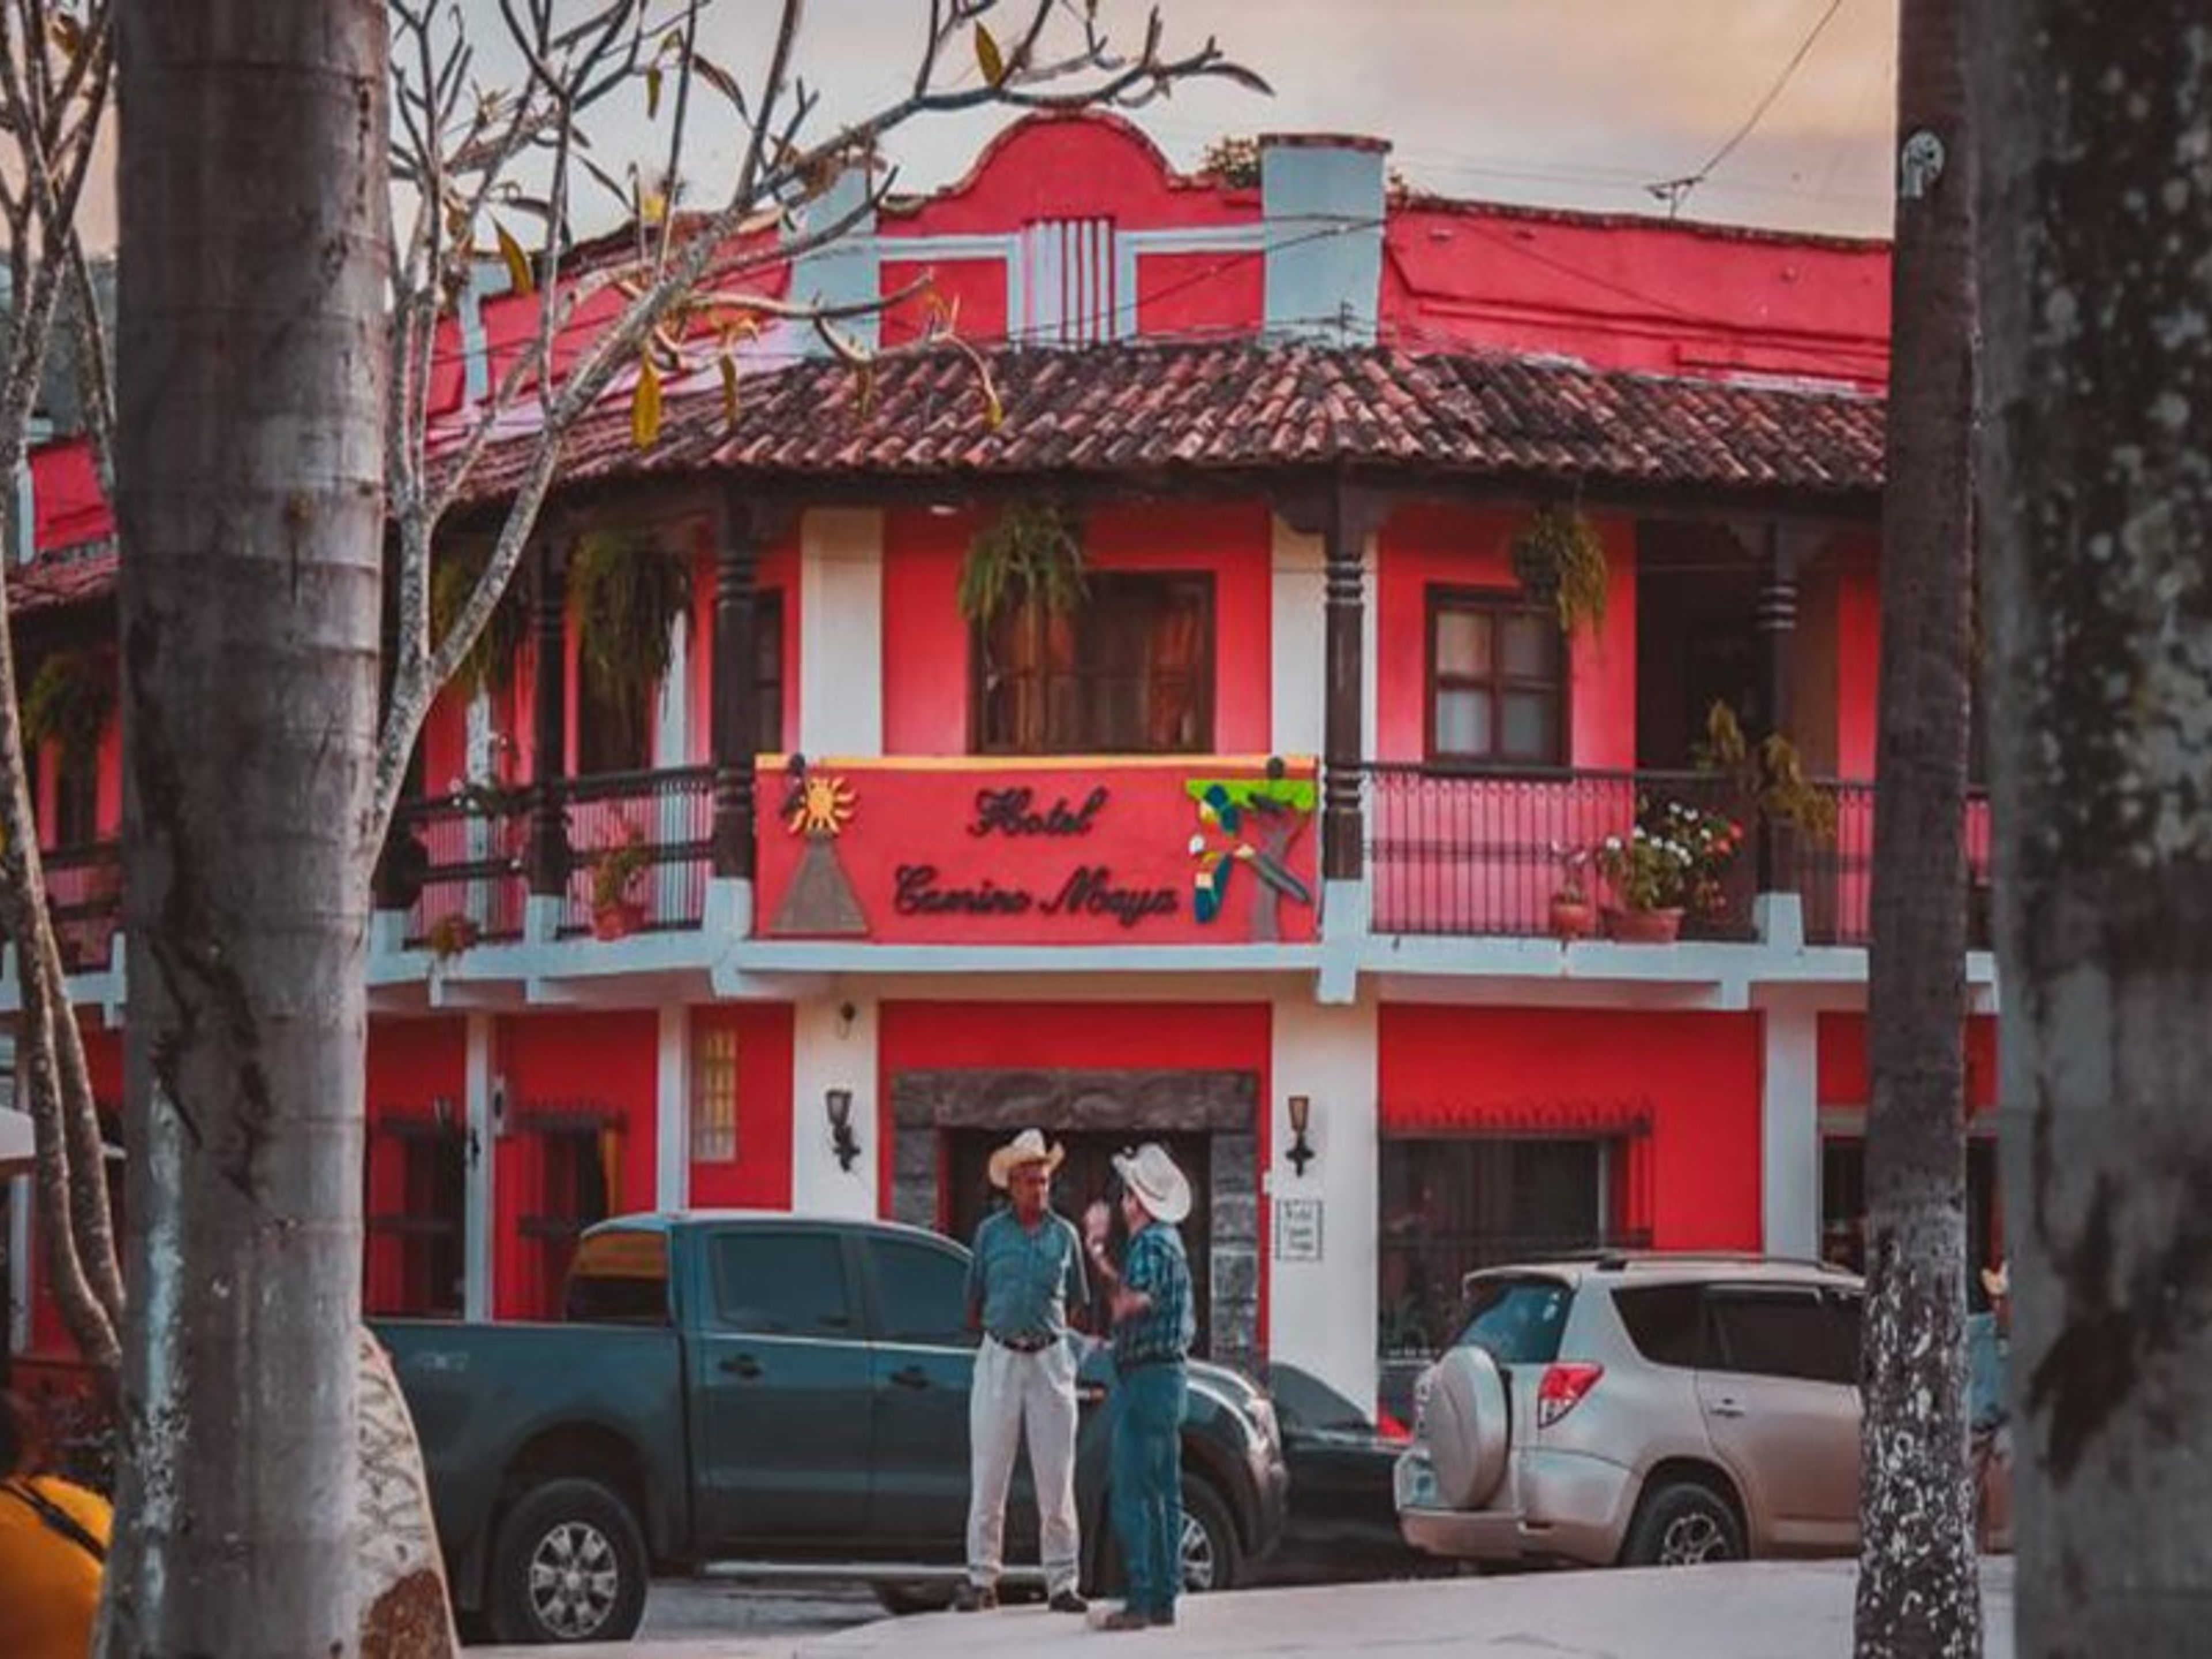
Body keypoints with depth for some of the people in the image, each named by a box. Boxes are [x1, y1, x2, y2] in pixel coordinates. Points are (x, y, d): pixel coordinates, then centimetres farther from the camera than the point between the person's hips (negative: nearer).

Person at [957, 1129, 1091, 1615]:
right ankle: (982, 1579, 4)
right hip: (999, 1358, -1)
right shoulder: (990, 1233, 4)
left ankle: (1062, 1582, 3)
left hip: (1050, 1360, 1)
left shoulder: (1064, 1236, 7)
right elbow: (974, 1301, 12)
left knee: (1056, 1478, 0)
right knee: (988, 1475, -1)